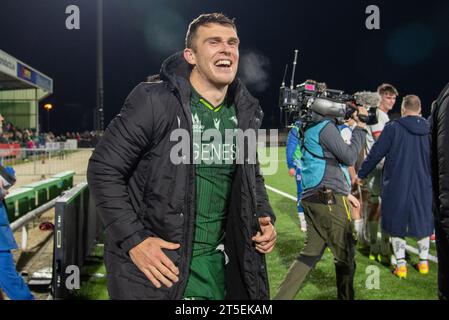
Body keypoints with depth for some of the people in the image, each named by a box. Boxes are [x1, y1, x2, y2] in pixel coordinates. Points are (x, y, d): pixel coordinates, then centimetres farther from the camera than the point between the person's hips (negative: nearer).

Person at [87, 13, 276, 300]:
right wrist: (133, 240, -18)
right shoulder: (153, 101, -16)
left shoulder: (246, 113, 2)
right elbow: (104, 170, -12)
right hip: (156, 261, -5)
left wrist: (265, 217, 1)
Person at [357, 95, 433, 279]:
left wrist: (361, 175, 4)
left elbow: (376, 154, -7)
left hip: (396, 186, -3)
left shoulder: (393, 128, -9)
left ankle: (401, 264, 7)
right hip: (423, 186, 3)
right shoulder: (429, 130, 2)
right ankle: (424, 261, 25)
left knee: (396, 224, 9)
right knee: (423, 222, 17)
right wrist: (433, 182, 24)